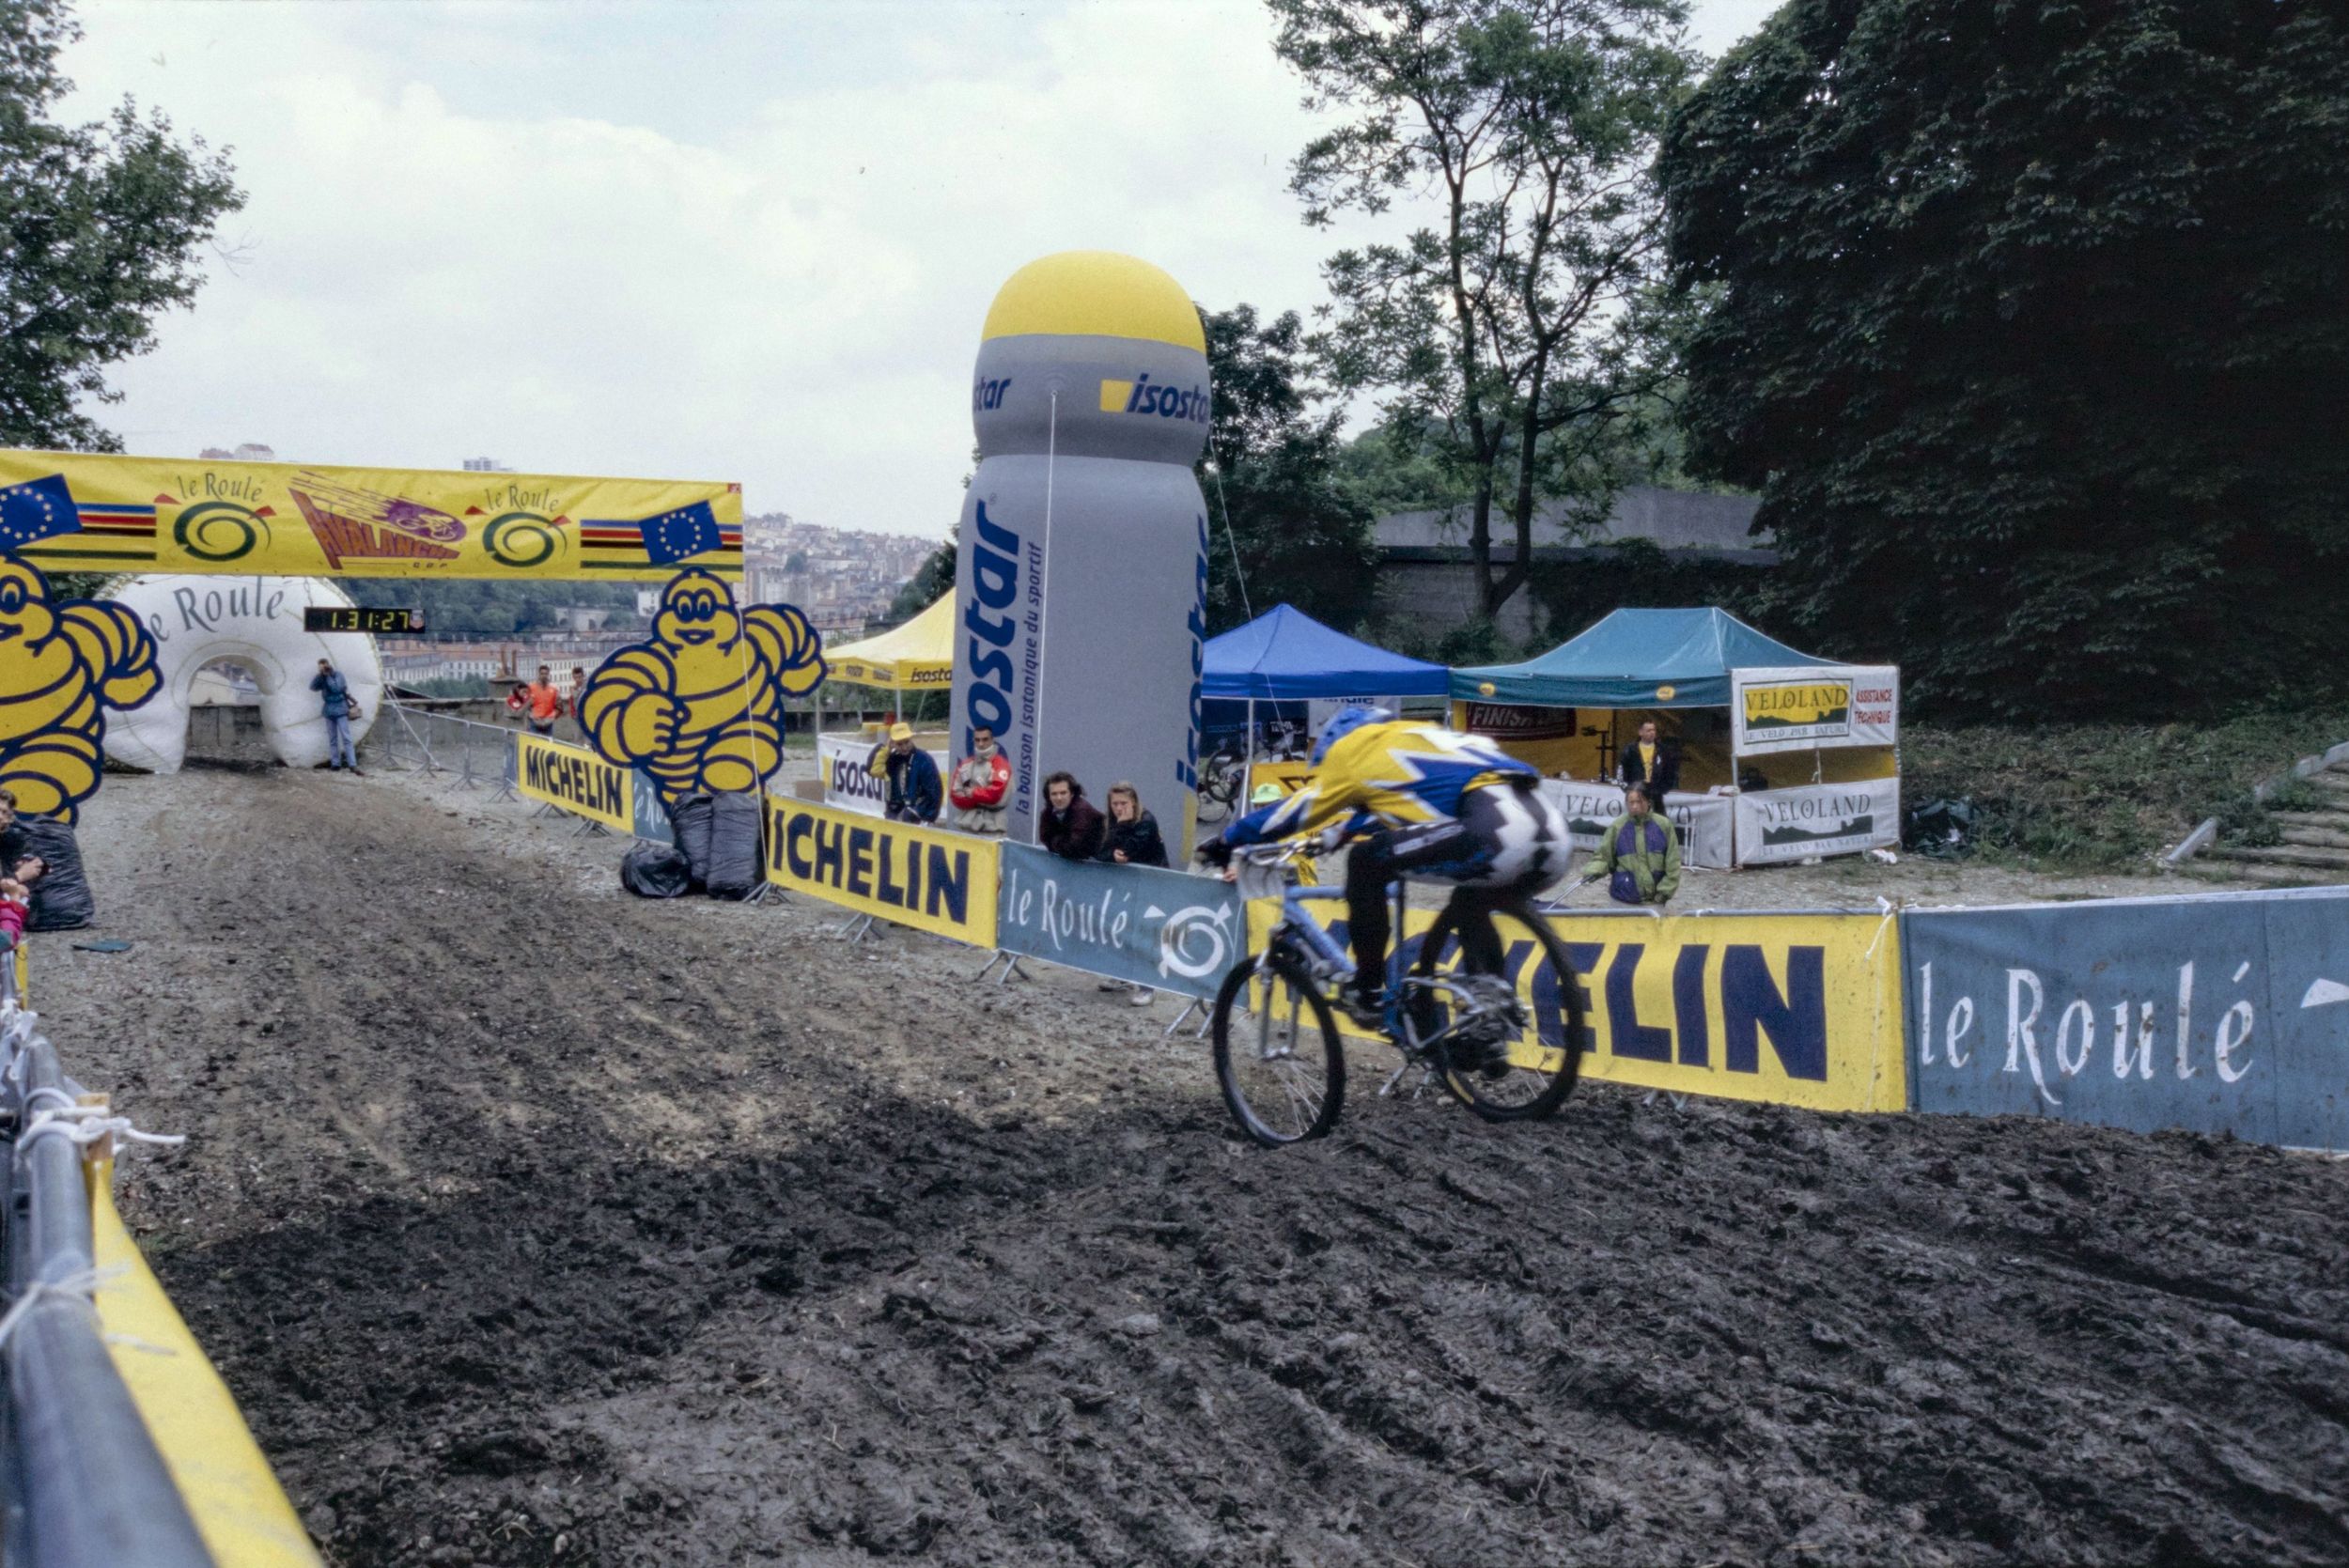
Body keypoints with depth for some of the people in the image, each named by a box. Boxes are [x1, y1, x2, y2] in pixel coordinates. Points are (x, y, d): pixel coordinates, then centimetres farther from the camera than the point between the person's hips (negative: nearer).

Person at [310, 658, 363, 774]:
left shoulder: (338, 675, -5)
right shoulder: (322, 678, 10)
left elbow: (336, 688, -18)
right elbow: (313, 687, -2)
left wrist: (328, 676, -15)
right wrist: (320, 674, -12)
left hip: (340, 710, -5)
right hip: (329, 711, 5)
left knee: (346, 738, -11)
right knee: (332, 740, 6)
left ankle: (353, 765, -15)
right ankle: (335, 764, 9)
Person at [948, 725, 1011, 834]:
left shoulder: (1000, 764, -6)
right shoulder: (965, 764, 12)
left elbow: (995, 793, -17)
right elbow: (955, 794, 4)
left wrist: (972, 794, -4)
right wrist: (981, 797, -9)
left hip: (992, 828, -6)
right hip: (966, 828, 6)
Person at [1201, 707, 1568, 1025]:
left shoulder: (1354, 746, 16)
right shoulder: (1420, 735, 37)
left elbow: (1296, 811, 27)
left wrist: (1226, 843, 40)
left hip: (1495, 835, -8)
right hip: (1554, 839, 8)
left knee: (1366, 861, 5)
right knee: (1468, 907, 33)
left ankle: (1367, 991, 10)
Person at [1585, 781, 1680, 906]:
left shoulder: (1664, 825, -4)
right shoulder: (1617, 827, -5)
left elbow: (1672, 864, -1)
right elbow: (1604, 857, -1)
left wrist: (1665, 891, -4)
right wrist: (1594, 871, -20)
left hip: (1655, 901, 0)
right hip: (1623, 901, 0)